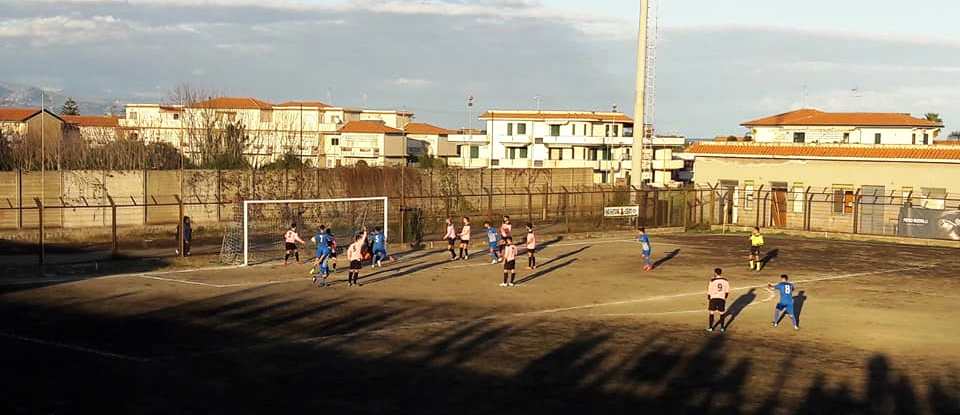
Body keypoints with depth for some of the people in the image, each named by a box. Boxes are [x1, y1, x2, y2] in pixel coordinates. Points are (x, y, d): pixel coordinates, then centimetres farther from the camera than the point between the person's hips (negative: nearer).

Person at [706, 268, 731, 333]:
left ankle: (710, 327, 13)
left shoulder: (712, 281, -9)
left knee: (712, 313, 9)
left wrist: (708, 299, 8)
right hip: (722, 299, 2)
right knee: (721, 313, 13)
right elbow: (727, 292, 6)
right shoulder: (725, 281, 0)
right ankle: (722, 328, 15)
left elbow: (709, 291, -6)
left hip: (713, 298, -2)